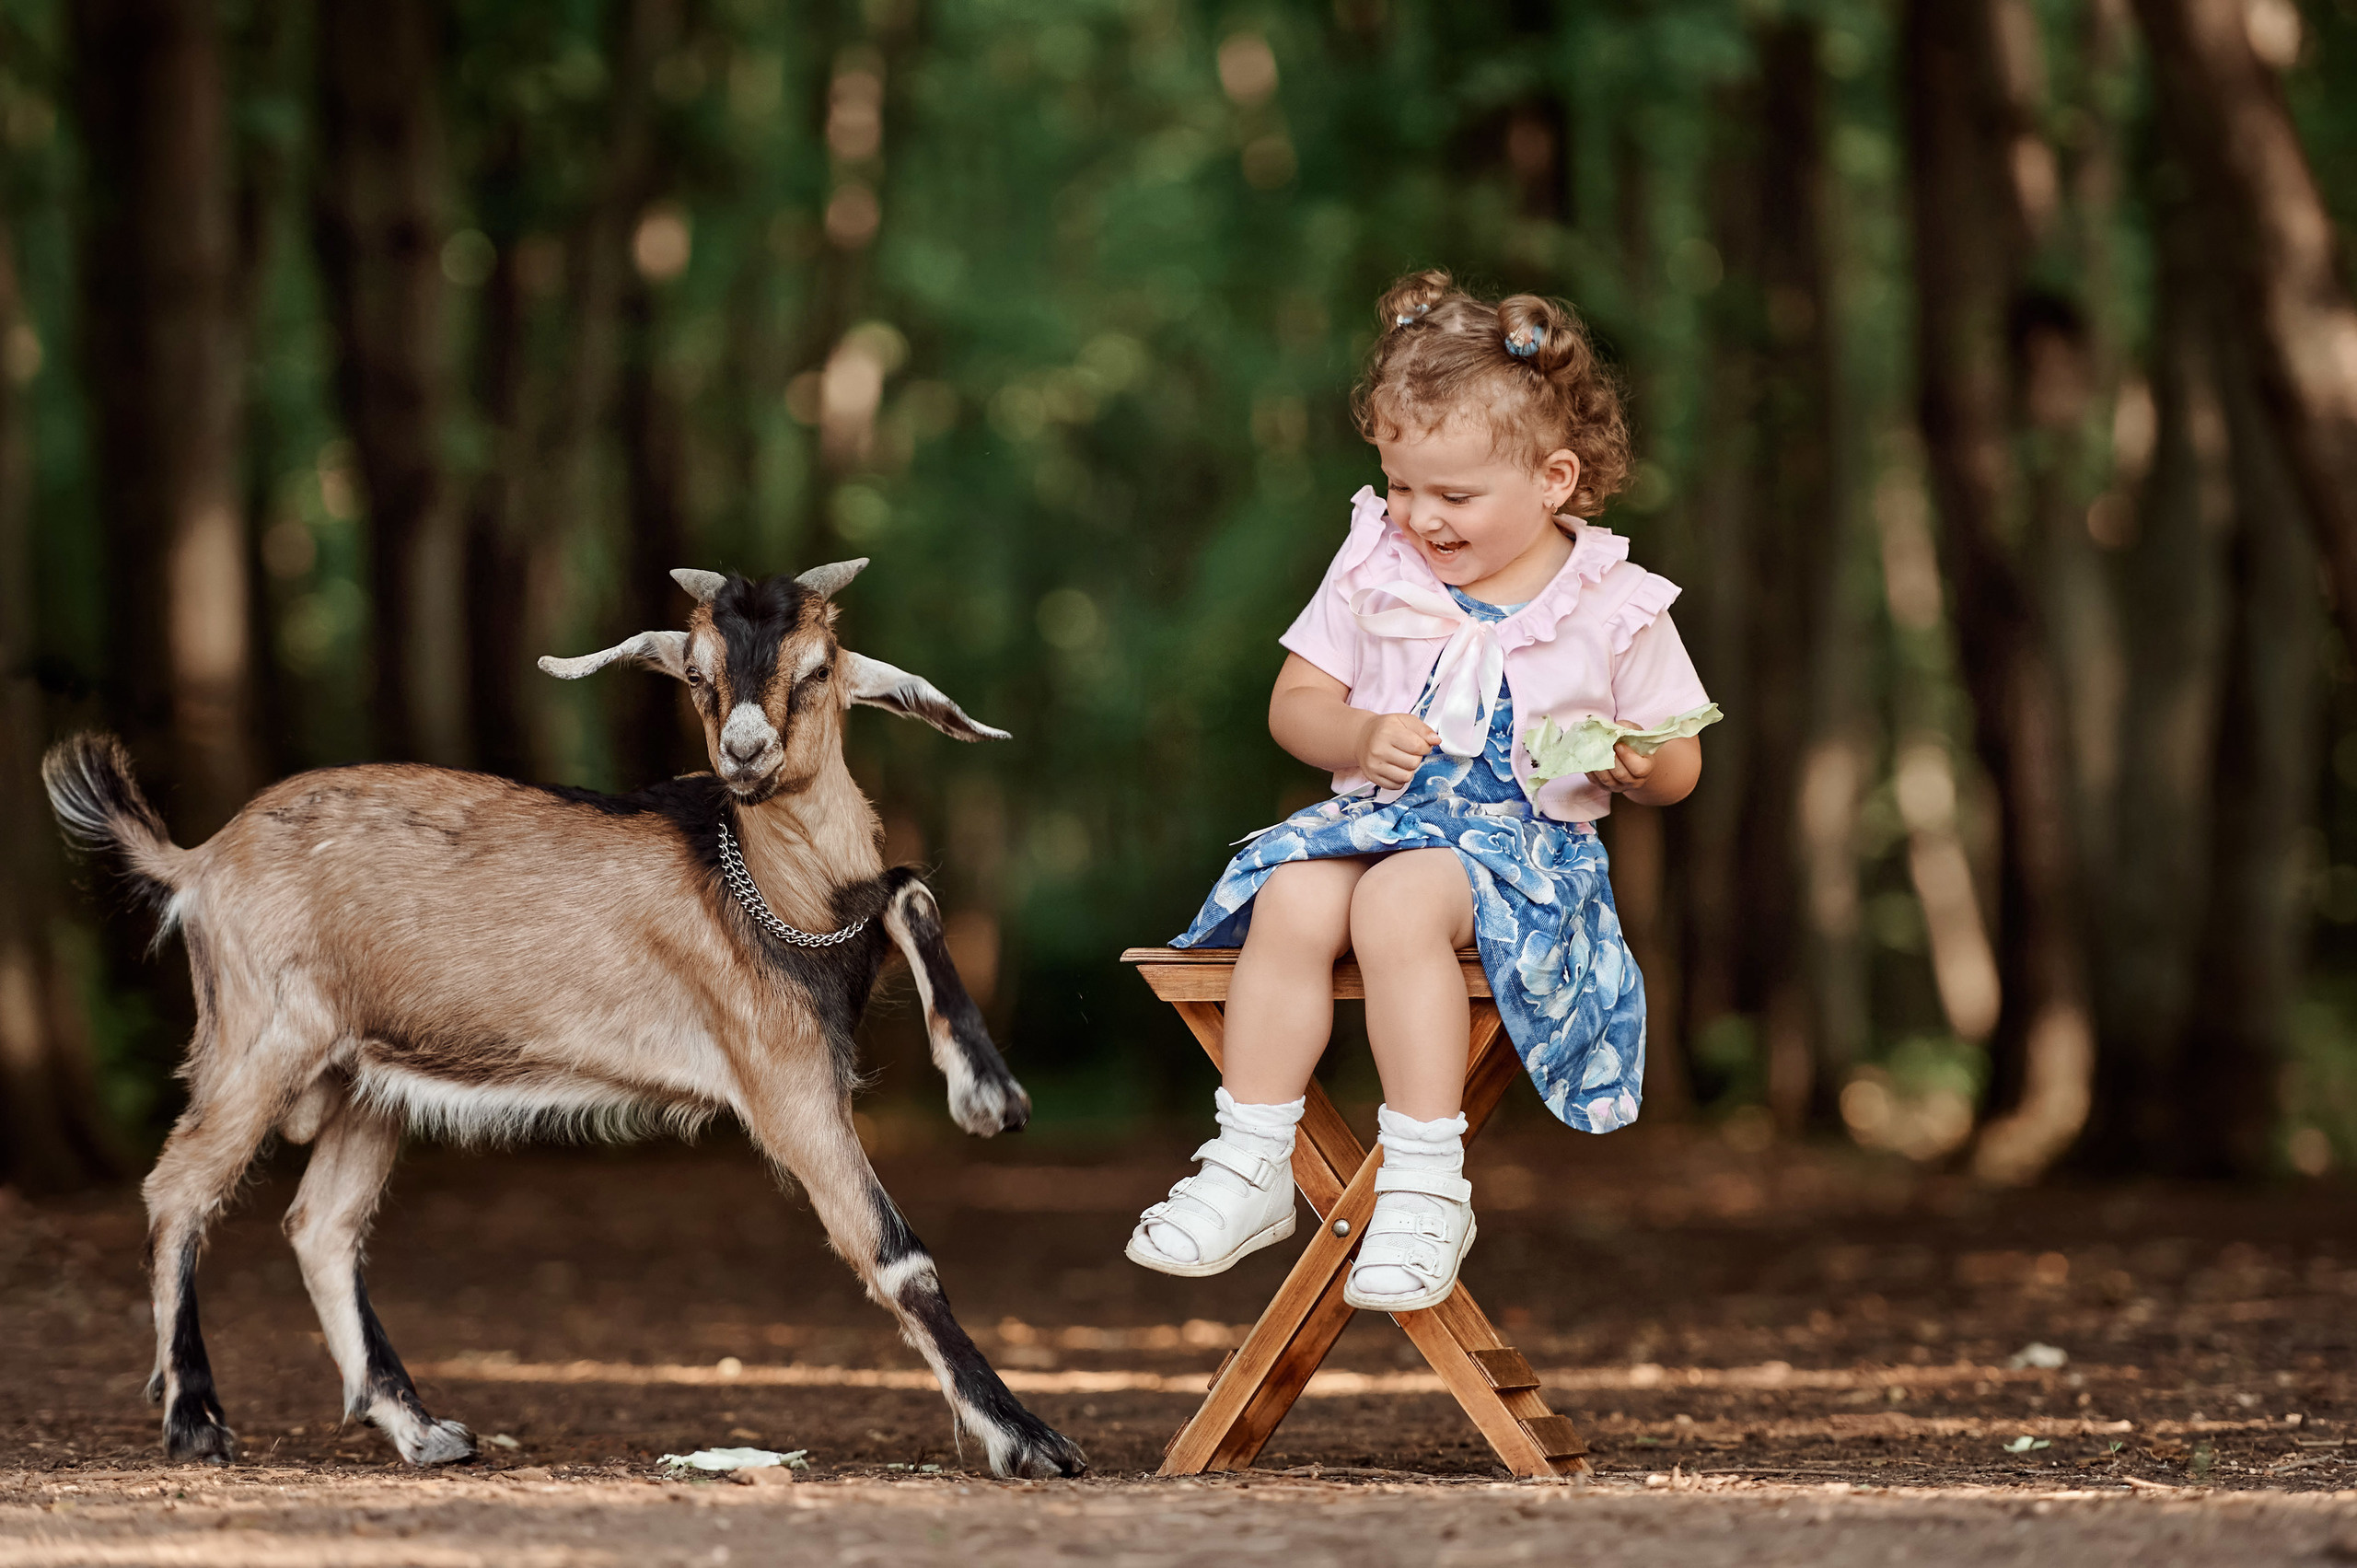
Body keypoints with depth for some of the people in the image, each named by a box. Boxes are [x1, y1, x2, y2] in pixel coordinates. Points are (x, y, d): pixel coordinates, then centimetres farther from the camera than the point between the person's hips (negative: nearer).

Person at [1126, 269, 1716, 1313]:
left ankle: (1426, 1187, -30)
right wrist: (1360, 736, -11)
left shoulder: (1613, 609, 0)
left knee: (1398, 903, -35)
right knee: (1294, 899, -30)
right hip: (1379, 813, 4)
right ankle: (1248, 1170, -23)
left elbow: (1679, 769, 6)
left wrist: (1631, 764, -18)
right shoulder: (1374, 569, 7)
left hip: (1526, 843, -4)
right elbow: (1296, 705, 11)